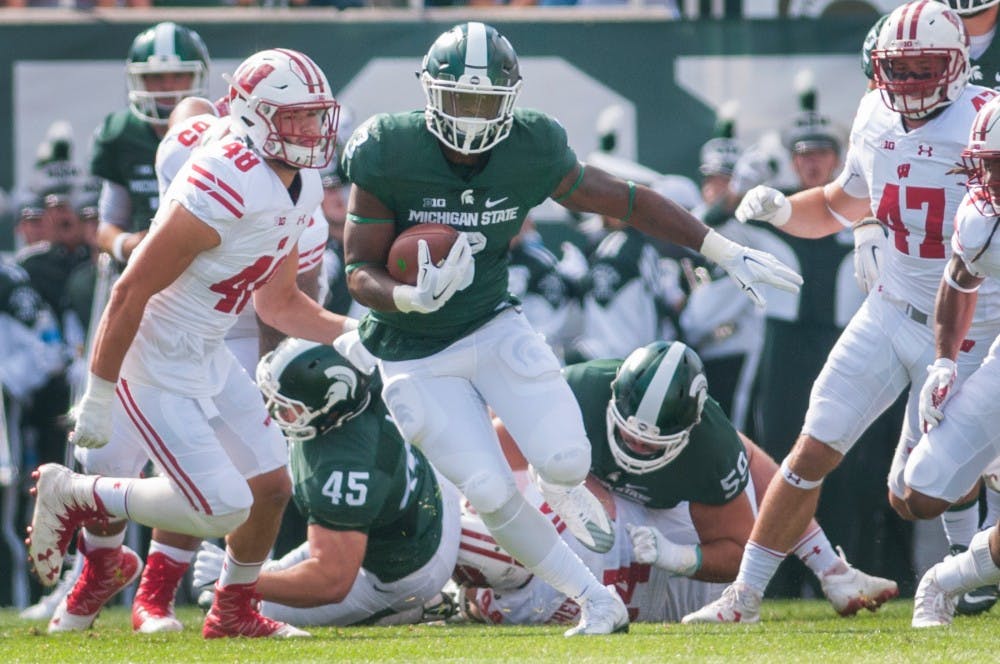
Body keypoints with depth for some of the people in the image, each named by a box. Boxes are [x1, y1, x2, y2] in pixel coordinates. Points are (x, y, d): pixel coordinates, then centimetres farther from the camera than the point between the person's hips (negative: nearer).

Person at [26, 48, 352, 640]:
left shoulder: (302, 187, 2)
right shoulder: (224, 189, -28)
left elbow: (278, 301, 15)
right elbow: (131, 292, -24)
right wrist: (98, 397, -21)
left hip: (207, 357, 9)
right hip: (153, 367, -9)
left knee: (271, 485, 10)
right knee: (221, 508, -13)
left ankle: (235, 611, 33)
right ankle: (72, 497, 4)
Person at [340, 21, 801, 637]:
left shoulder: (532, 152, -13)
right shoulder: (389, 156, -21)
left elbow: (627, 200, -1)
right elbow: (360, 273, -16)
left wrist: (727, 252, 0)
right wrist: (416, 298, -38)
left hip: (494, 327, 2)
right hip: (416, 353, -2)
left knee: (567, 461, -16)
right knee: (491, 494, -12)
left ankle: (560, 483, 24)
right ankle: (596, 600, 7)